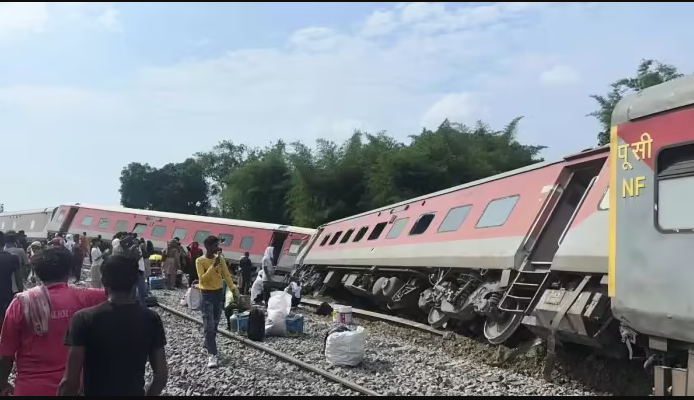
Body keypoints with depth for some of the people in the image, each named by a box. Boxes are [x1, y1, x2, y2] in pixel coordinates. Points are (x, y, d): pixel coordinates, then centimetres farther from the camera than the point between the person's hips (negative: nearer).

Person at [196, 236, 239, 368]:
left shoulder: (220, 259, 3)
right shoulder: (200, 261, -11)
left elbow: (227, 275, 5)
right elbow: (202, 279, -20)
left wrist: (234, 290, -3)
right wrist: (213, 266, -26)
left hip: (219, 293, 5)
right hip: (207, 294, -5)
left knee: (215, 324, 15)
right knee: (209, 326, -9)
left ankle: (208, 346, 34)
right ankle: (212, 355, -11)